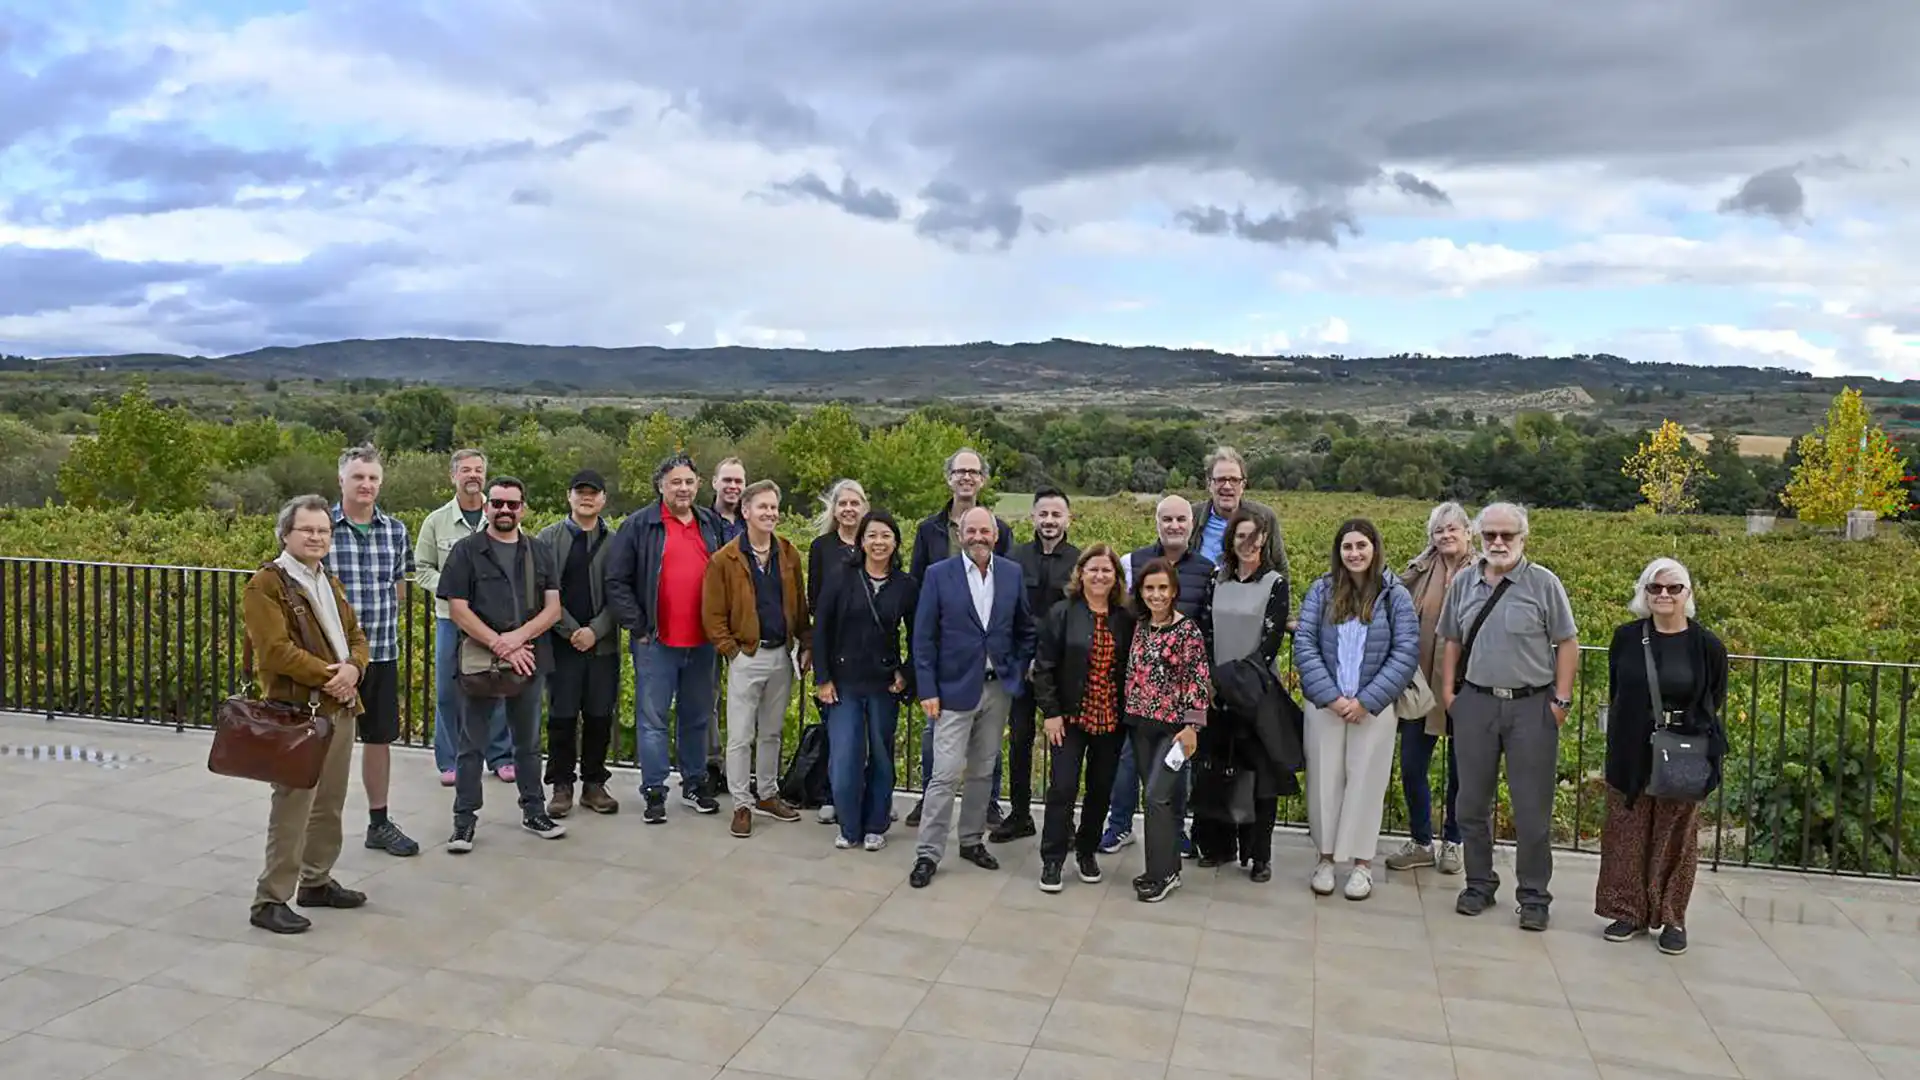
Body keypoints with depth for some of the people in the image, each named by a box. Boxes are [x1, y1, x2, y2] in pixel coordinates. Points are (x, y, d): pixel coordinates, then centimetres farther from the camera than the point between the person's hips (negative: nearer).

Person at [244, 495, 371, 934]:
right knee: (292, 808, -8)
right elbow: (276, 650, -19)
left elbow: (355, 635, 16)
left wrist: (352, 668, -5)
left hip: (340, 707, 8)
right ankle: (270, 900, 1)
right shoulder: (266, 584, -9)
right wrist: (326, 675, -18)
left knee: (330, 804, 15)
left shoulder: (330, 582, 18)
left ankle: (316, 881, 29)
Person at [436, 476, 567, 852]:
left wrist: (518, 637, -15)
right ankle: (465, 819, 13)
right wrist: (500, 646, -15)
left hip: (529, 661, 3)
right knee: (471, 744, 4)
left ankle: (534, 811, 23)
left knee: (529, 742, 12)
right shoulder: (466, 552, 0)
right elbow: (458, 609, -7)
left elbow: (553, 608, 2)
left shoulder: (539, 553, 9)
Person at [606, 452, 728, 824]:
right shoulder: (638, 525, -2)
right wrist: (638, 627, -8)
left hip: (702, 642, 4)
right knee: (653, 719, 2)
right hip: (655, 642, -4)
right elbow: (616, 582, -4)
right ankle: (654, 792, 11)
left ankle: (695, 783, 27)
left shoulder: (712, 525, 10)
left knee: (698, 717, 14)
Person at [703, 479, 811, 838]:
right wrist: (732, 650, -9)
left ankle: (768, 794, 29)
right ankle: (742, 805, 12)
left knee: (772, 732, 16)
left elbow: (800, 607, 12)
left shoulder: (788, 556, 6)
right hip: (746, 657, -4)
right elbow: (712, 615, -5)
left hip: (782, 656, 4)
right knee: (741, 736, 1)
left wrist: (806, 645, 4)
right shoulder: (725, 559, -7)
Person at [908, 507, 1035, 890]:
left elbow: (1025, 628, 12)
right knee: (945, 775, -5)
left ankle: (972, 840, 27)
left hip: (998, 688, 4)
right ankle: (928, 854, 4)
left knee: (982, 772, 13)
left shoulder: (1012, 573, 3)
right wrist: (927, 691, -10)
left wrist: (1018, 672, 4)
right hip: (954, 688, -3)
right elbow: (923, 637, -6)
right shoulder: (938, 575, -6)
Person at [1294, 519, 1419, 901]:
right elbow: (1304, 643, -4)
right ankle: (1325, 857, 18)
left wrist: (1366, 700, -13)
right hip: (1325, 704, 1)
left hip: (1373, 707, -1)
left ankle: (1362, 862, 16)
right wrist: (1330, 696, -14)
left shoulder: (1396, 596, -2)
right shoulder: (1321, 591, 1)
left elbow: (1406, 653, -7)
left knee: (1366, 780, 5)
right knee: (1325, 779, 6)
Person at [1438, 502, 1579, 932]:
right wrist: (1447, 690, 6)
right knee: (1472, 802, 11)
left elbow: (1567, 644, -3)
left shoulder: (1544, 583, -4)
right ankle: (1479, 884, 26)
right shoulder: (1463, 582, 6)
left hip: (1532, 705, -3)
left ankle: (1534, 896, 16)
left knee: (1533, 808, 4)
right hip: (1475, 702, 3)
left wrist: (1561, 699, -8)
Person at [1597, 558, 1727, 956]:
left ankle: (1672, 919, 20)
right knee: (1627, 836, 8)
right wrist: (1638, 728, 9)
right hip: (1631, 756, 2)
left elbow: (1714, 703, 6)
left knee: (1675, 840, 7)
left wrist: (1687, 731, 0)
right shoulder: (1626, 638, 1)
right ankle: (1629, 911, 20)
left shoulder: (1707, 645, -4)